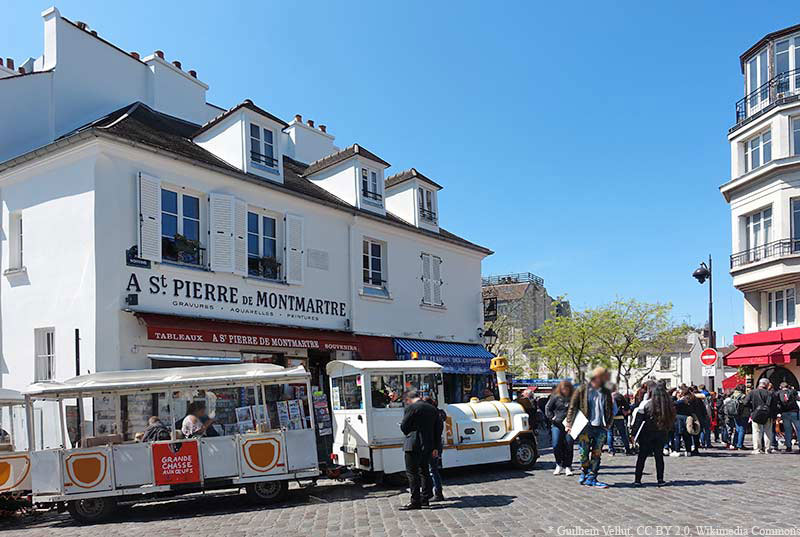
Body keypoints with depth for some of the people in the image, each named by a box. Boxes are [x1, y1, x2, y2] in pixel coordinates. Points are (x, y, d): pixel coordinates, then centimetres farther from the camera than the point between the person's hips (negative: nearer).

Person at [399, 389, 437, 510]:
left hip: (413, 445, -7)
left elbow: (404, 427, -10)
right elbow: (437, 430, 12)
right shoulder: (432, 409, 11)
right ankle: (425, 499, 20)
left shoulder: (411, 408, -11)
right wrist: (435, 447, 14)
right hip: (428, 445, 7)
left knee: (412, 473, -2)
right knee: (424, 471, 16)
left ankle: (415, 501, -2)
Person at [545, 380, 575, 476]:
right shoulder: (555, 397, 3)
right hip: (557, 425, 0)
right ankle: (559, 465, 14)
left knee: (568, 445, -1)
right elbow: (547, 408, 10)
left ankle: (567, 466, 11)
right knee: (556, 445, -5)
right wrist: (552, 418, -2)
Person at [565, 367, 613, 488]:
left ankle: (592, 478, 9)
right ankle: (584, 473, 20)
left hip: (600, 428, 4)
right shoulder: (583, 389, -1)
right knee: (584, 453, -2)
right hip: (585, 427, -4)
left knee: (597, 454, 2)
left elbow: (610, 410, 22)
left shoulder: (606, 392, 12)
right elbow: (572, 406, 0)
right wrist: (569, 423, -5)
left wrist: (608, 424, 9)